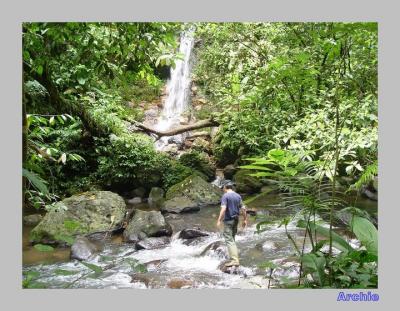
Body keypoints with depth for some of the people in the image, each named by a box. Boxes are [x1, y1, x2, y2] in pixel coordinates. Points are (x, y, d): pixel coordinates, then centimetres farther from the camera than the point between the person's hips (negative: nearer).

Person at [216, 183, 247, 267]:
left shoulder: (225, 196, -10)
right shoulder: (238, 196, 8)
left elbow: (223, 209, -21)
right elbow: (243, 208, 7)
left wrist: (219, 220, -22)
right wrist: (245, 219, 14)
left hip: (228, 220, -7)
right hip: (236, 219, 7)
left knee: (229, 240, -6)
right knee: (232, 239, 18)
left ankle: (234, 260, -14)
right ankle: (234, 257, 24)